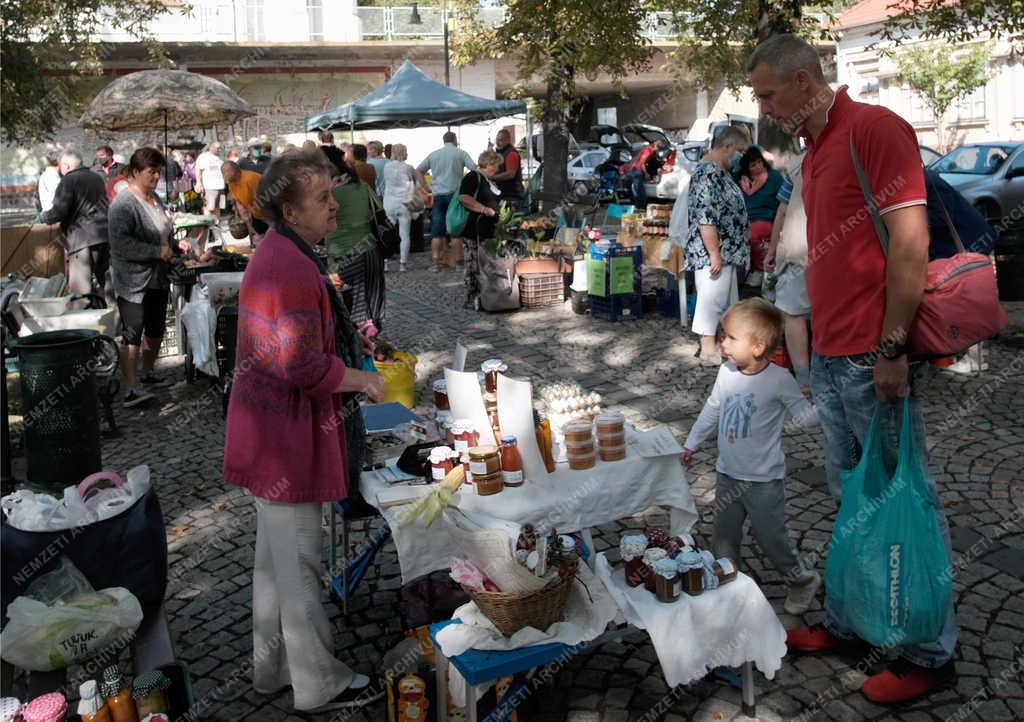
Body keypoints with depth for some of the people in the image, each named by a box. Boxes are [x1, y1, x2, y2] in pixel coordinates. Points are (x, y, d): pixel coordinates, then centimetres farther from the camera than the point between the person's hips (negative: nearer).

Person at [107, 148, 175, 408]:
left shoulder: (154, 198, 11)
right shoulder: (124, 204, -16)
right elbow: (121, 243, -25)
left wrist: (172, 245, 11)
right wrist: (158, 251, -24)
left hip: (158, 278, 9)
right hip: (134, 281, -9)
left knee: (156, 330, 18)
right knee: (132, 335, -7)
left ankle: (148, 374, 36)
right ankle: (132, 390, -7)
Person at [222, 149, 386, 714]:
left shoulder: (280, 253, 11)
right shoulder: (291, 268, -24)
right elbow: (301, 366, -27)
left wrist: (350, 347, 16)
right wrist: (357, 379, -12)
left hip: (274, 427, 11)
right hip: (288, 434, -11)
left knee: (276, 554, 20)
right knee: (298, 560, 4)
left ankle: (273, 667, 37)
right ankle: (318, 684, 21)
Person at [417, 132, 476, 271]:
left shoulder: (433, 154, 12)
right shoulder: (461, 153, 3)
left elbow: (418, 171, 13)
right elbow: (475, 169, -7)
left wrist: (426, 188, 12)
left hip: (438, 195, 2)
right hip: (455, 194, -2)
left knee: (437, 230, 2)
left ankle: (436, 262, -2)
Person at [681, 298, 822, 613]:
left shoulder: (779, 380, -18)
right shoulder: (727, 372, -3)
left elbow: (806, 417, -11)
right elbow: (711, 411, 11)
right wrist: (690, 445, 19)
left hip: (764, 480, -5)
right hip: (728, 475, 5)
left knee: (771, 537, 6)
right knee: (723, 537, 14)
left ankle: (802, 579, 32)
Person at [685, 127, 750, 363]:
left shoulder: (717, 170, 16)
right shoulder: (710, 173, -18)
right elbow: (706, 217, -24)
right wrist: (714, 253, -24)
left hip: (725, 251, 10)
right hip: (713, 253, -10)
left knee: (723, 298, 14)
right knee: (712, 297, -5)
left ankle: (713, 342, 21)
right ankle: (708, 349, 2)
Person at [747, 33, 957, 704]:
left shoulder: (874, 126, -9)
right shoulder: (815, 152, 18)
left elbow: (910, 241, -16)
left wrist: (893, 347, -19)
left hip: (874, 361, -9)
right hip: (830, 359, 9)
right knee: (852, 499, 16)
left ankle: (930, 653, 16)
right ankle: (845, 623, 28)